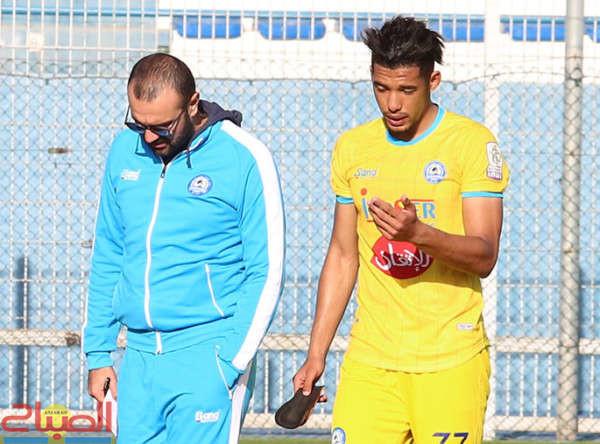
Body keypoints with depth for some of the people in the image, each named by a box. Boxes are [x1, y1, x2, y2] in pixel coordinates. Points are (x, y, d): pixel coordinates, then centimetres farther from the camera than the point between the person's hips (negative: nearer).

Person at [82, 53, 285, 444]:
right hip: (140, 354, 5)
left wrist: (230, 366, -12)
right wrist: (98, 352, 13)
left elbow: (266, 275, -6)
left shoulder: (245, 159, -7)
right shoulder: (124, 151, 9)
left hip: (206, 353, -5)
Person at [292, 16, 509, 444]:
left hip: (451, 359, -3)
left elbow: (484, 256, -9)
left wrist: (420, 233, -28)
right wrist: (317, 353, 13)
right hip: (369, 358, 4)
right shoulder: (352, 147, 11)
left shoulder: (473, 142, -3)